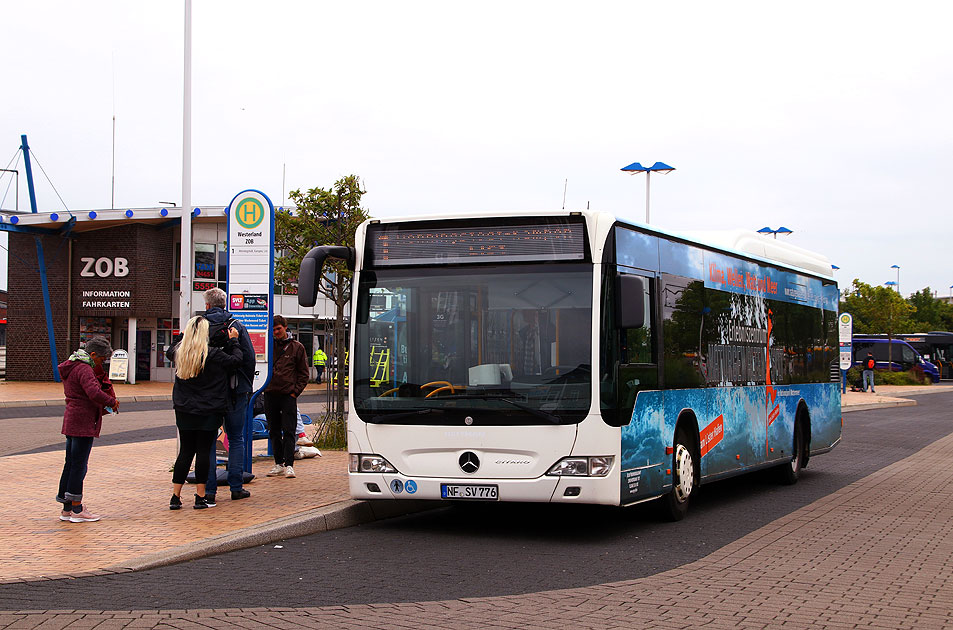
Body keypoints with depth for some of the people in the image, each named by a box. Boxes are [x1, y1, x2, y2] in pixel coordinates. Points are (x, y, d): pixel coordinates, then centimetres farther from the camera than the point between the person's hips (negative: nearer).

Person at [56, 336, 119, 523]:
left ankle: (67, 509, 18)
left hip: (71, 421, 10)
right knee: (79, 465, -5)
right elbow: (94, 393, -29)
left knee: (71, 464, 13)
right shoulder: (84, 369, -16)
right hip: (83, 423, -10)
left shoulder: (72, 367, 17)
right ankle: (76, 510, 0)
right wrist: (112, 402, -15)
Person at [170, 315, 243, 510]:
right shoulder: (212, 354, -14)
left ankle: (176, 497, 10)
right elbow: (235, 360, -6)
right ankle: (201, 497, 4)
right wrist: (233, 341, 8)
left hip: (184, 411, 4)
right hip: (208, 412, -4)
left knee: (185, 451, 10)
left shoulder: (179, 352, 1)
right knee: (203, 451, 2)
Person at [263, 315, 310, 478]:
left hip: (288, 395, -4)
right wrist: (265, 387, 4)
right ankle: (279, 464, 14)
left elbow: (303, 373, 5)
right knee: (274, 432, 7)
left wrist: (295, 391, -4)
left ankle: (289, 465, -8)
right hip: (270, 394, 4)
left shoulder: (297, 347, 4)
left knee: (289, 431, -7)